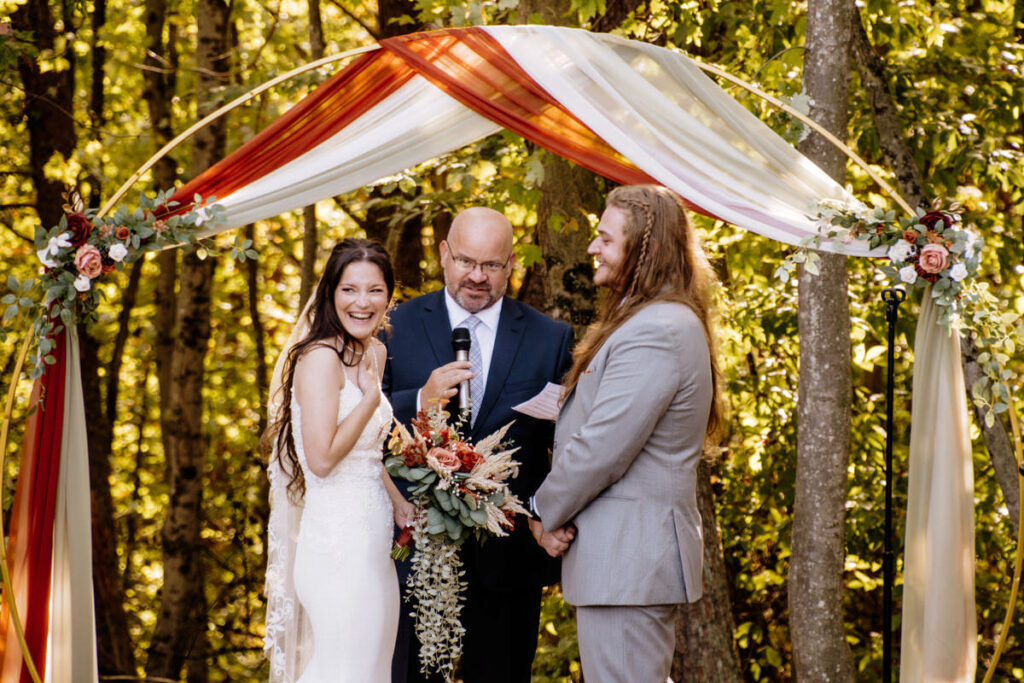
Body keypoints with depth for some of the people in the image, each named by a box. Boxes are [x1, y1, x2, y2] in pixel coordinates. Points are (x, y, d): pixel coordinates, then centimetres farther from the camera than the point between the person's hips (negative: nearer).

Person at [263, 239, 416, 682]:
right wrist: (370, 397, -15)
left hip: (371, 541, 9)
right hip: (339, 543, -9)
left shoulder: (370, 353, 13)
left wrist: (398, 503, 13)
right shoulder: (320, 358, -16)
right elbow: (322, 458, -23)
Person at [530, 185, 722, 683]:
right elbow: (586, 427, 17)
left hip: (628, 561, -11)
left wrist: (544, 513, -6)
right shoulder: (662, 320, 17)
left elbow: (601, 448, -22)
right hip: (638, 556, 11)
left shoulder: (656, 332, -19)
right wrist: (556, 513, 3)